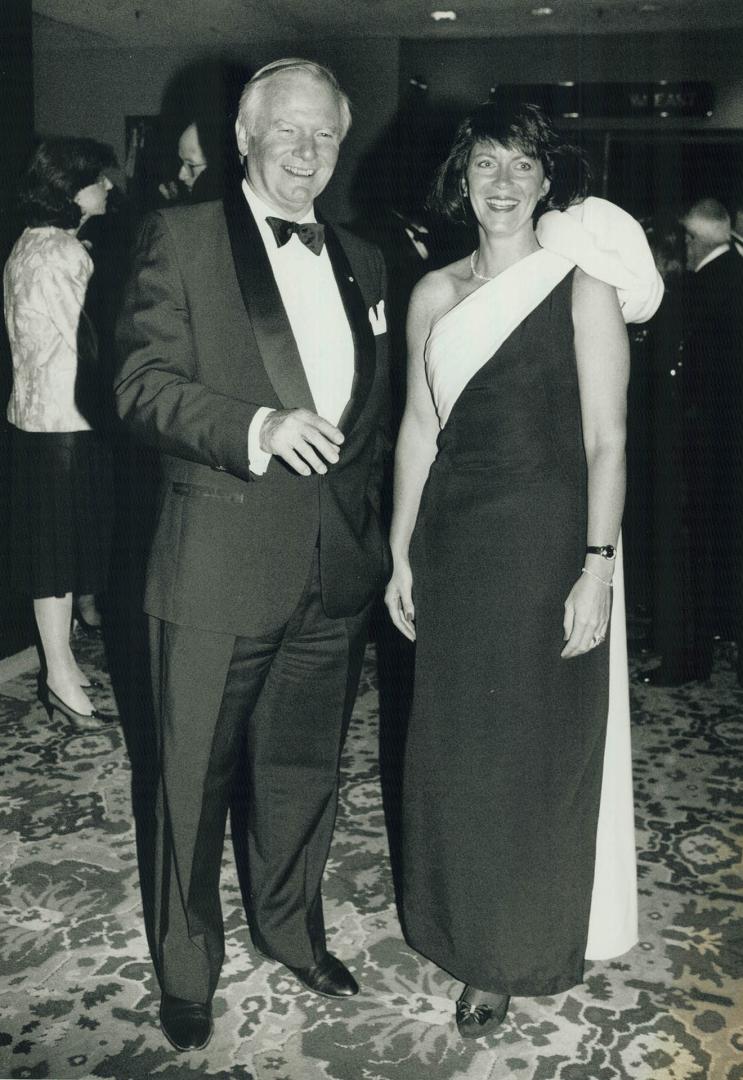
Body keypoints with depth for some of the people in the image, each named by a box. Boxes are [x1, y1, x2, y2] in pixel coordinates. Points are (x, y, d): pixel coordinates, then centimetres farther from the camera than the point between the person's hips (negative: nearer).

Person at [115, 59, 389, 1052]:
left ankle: (291, 927, 42)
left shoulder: (362, 263, 13)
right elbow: (143, 383, -11)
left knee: (305, 769, 19)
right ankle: (187, 966, 31)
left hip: (335, 572, 5)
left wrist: (373, 537, 11)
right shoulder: (181, 239, -3)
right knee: (197, 778, 10)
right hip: (219, 569, -4)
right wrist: (257, 428, -26)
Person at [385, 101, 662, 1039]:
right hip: (453, 544, 4)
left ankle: (516, 953, 27)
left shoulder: (583, 290, -5)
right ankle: (463, 928, 35)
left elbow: (606, 443, -8)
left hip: (547, 544, -4)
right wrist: (401, 555, 7)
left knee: (540, 751, 7)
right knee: (452, 748, 13)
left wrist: (598, 567, -15)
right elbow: (418, 428, 10)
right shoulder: (434, 294, 8)